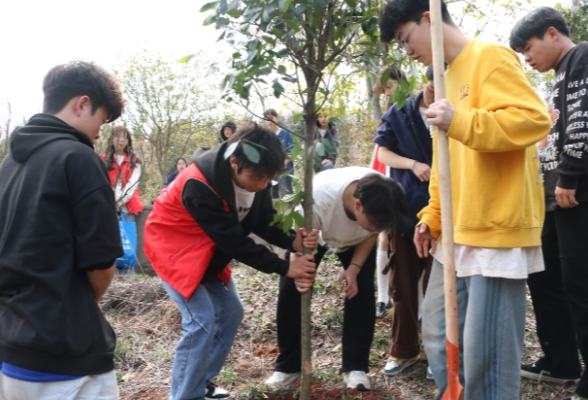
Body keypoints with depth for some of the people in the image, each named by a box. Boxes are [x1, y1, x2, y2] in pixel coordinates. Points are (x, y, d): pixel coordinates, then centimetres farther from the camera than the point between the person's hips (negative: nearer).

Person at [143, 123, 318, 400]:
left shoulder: (254, 175, -15)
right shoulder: (199, 185, -37)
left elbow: (263, 222, -8)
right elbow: (235, 241, -33)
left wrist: (293, 241, -28)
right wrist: (283, 267, -29)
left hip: (209, 251, 8)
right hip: (174, 248, -8)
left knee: (230, 311, 7)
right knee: (202, 320, -15)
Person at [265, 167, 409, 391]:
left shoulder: (384, 200, -36)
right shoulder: (318, 198, -46)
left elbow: (371, 235, -13)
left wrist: (354, 268, -24)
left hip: (356, 238, 2)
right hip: (312, 232, -2)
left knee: (361, 292, -14)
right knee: (290, 291, -8)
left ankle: (356, 368, 0)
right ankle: (288, 366, 8)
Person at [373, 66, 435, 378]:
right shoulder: (399, 113, 1)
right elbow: (383, 153, 2)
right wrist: (413, 164, -14)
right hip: (406, 206, 1)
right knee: (403, 283, 7)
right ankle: (403, 349, 20)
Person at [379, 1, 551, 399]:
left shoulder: (490, 57, -8)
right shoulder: (452, 74, 19)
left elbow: (533, 119, -20)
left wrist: (461, 122, -29)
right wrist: (432, 217, 18)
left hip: (496, 231, -10)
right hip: (457, 233, 10)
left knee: (485, 351, -5)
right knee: (437, 334, 15)